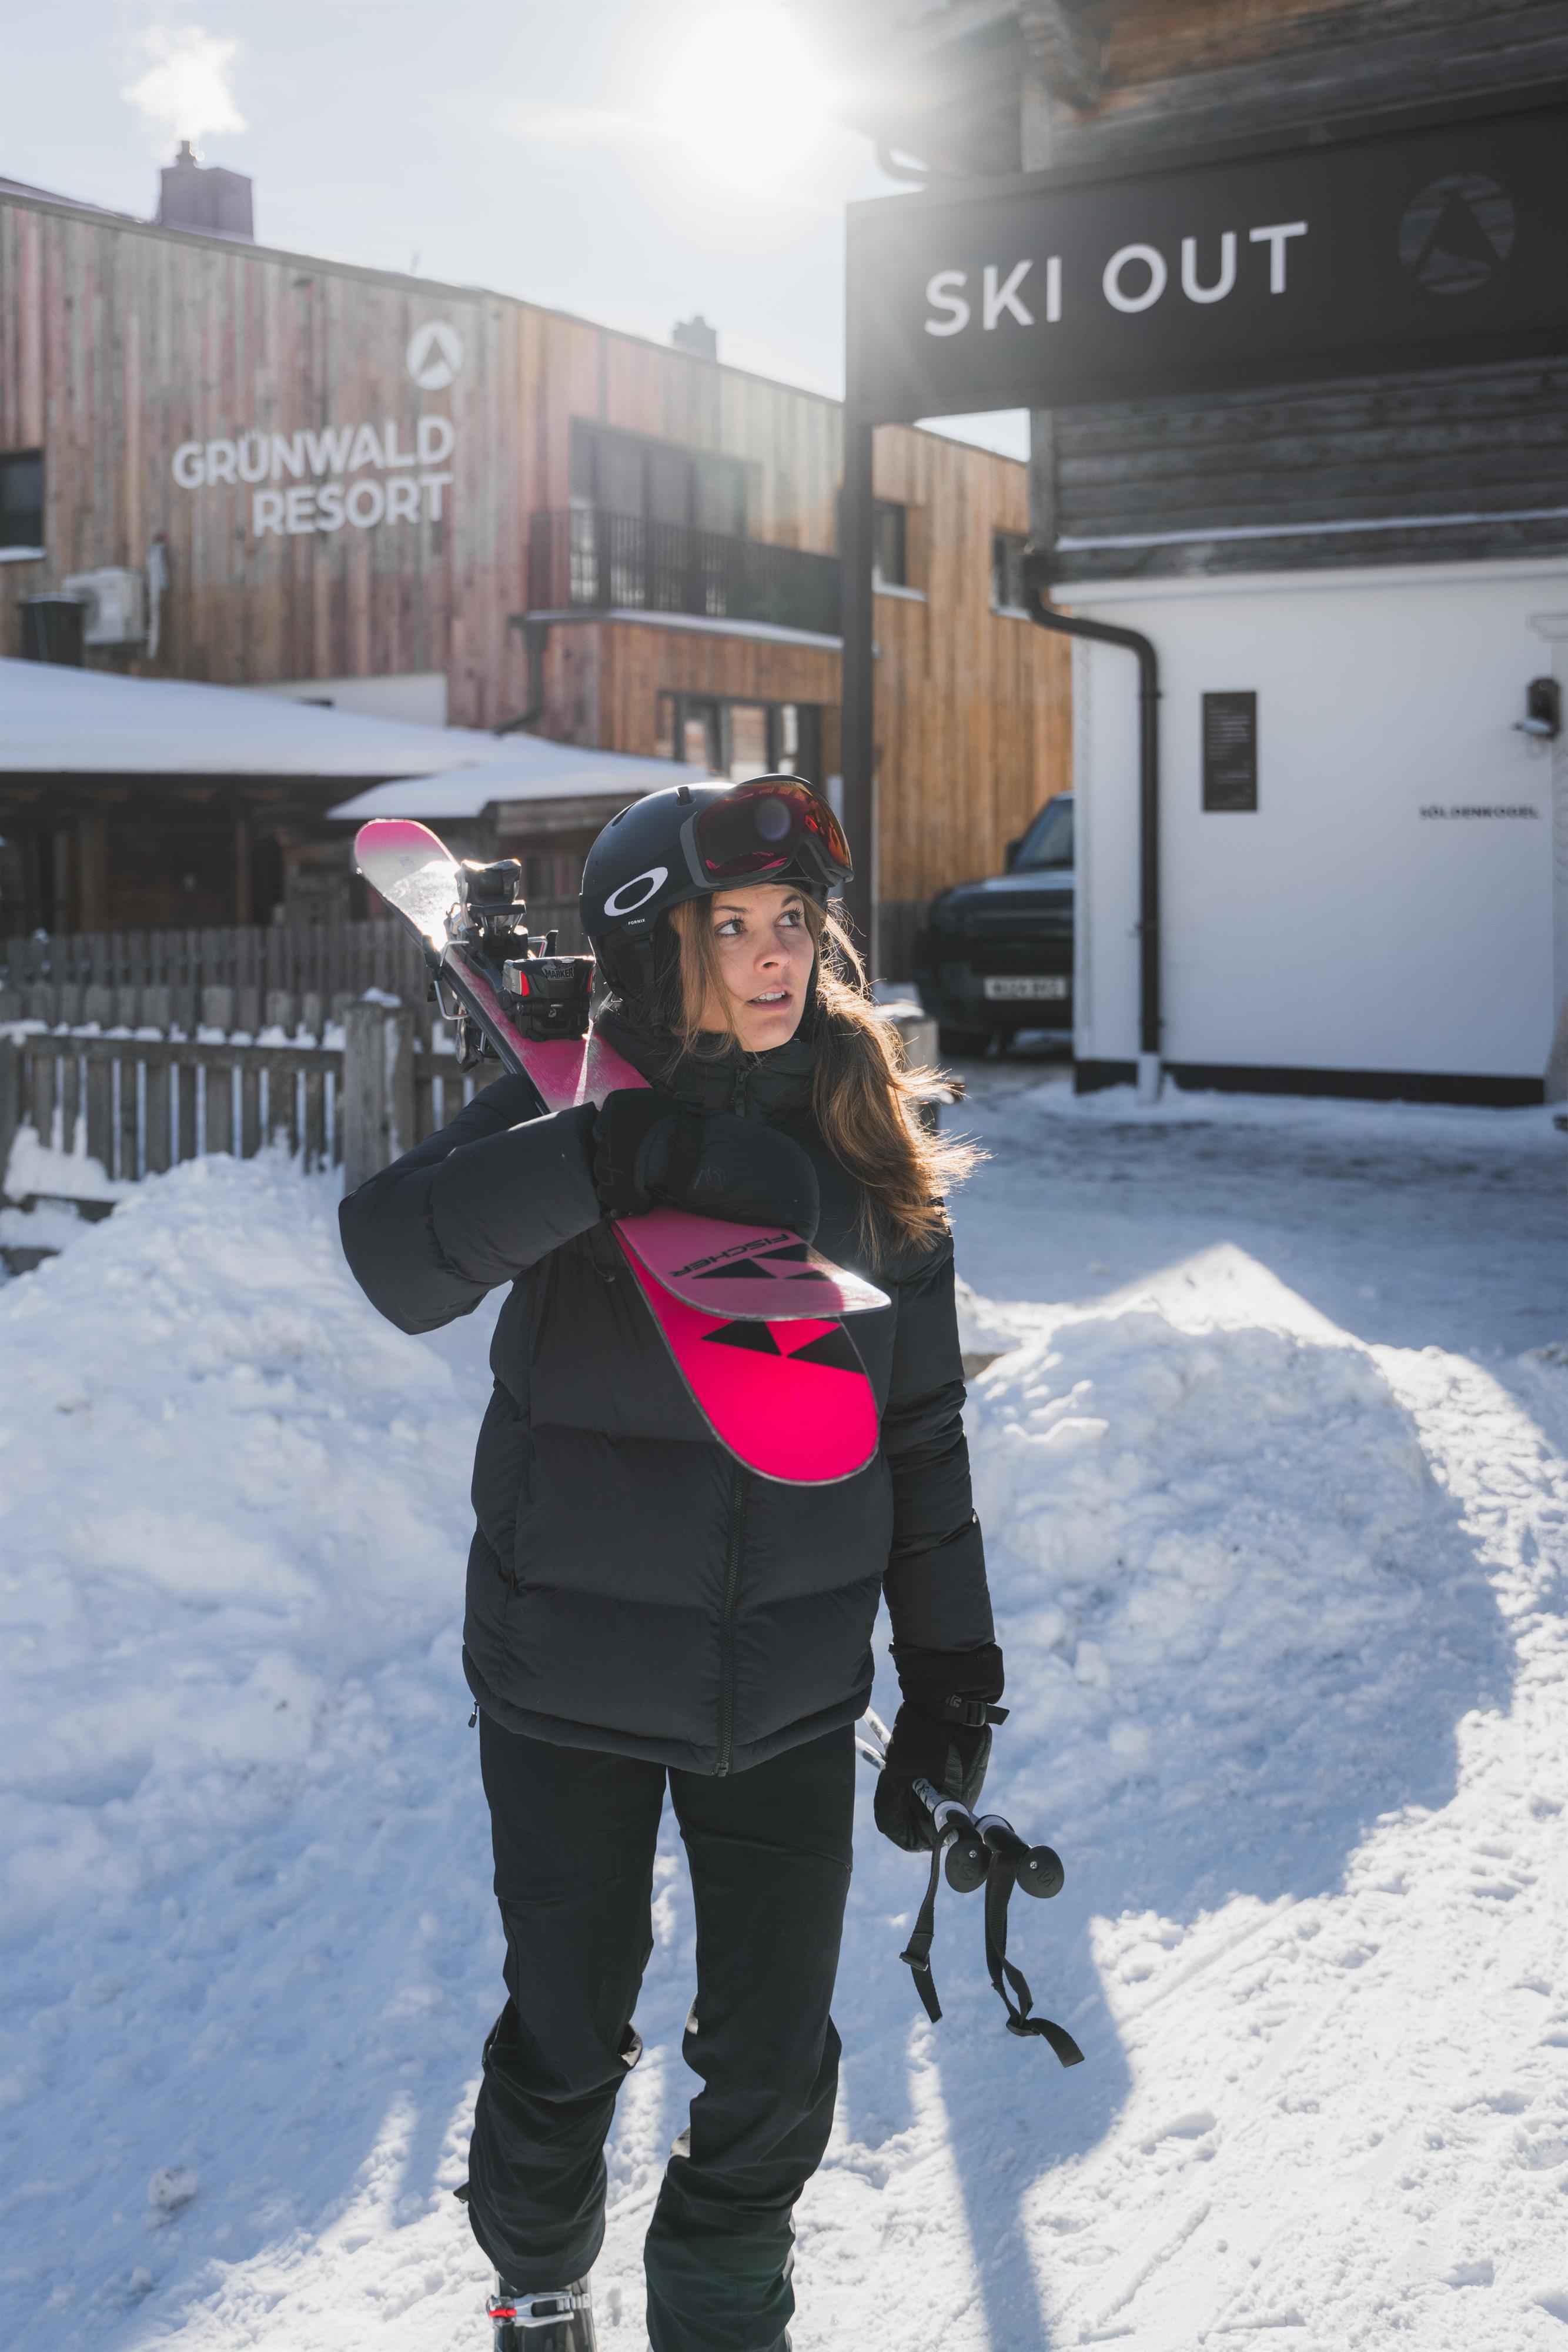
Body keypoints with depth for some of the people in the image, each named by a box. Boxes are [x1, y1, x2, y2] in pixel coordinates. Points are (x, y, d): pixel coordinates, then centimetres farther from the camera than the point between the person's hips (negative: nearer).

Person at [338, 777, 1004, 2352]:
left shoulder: (872, 1152, 1)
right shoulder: (576, 1110, -8)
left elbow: (924, 1429, 6)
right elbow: (396, 1255, -25)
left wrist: (950, 1667, 5)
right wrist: (609, 1161, -37)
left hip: (794, 1691, 2)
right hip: (571, 1685, -2)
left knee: (774, 2064, 11)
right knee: (565, 2039, 14)